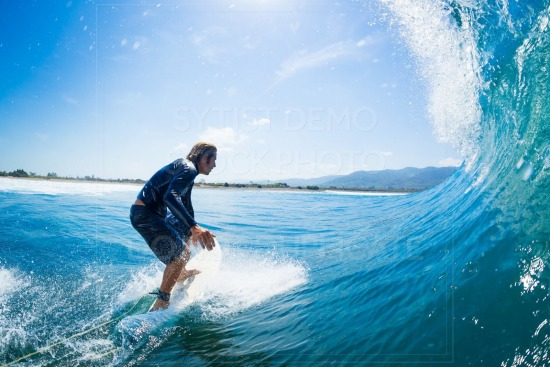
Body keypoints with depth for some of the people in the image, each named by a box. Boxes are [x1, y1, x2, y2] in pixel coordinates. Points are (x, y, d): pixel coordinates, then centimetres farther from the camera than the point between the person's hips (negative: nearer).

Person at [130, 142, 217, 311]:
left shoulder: (186, 170, 16)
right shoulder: (188, 169, -16)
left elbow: (186, 206, 29)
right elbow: (170, 197, -35)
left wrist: (193, 230, 39)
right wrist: (194, 227, -45)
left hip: (156, 212, 11)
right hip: (144, 213, -11)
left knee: (187, 231, 25)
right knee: (181, 253, -15)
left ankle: (180, 273, 34)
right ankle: (161, 303, -8)